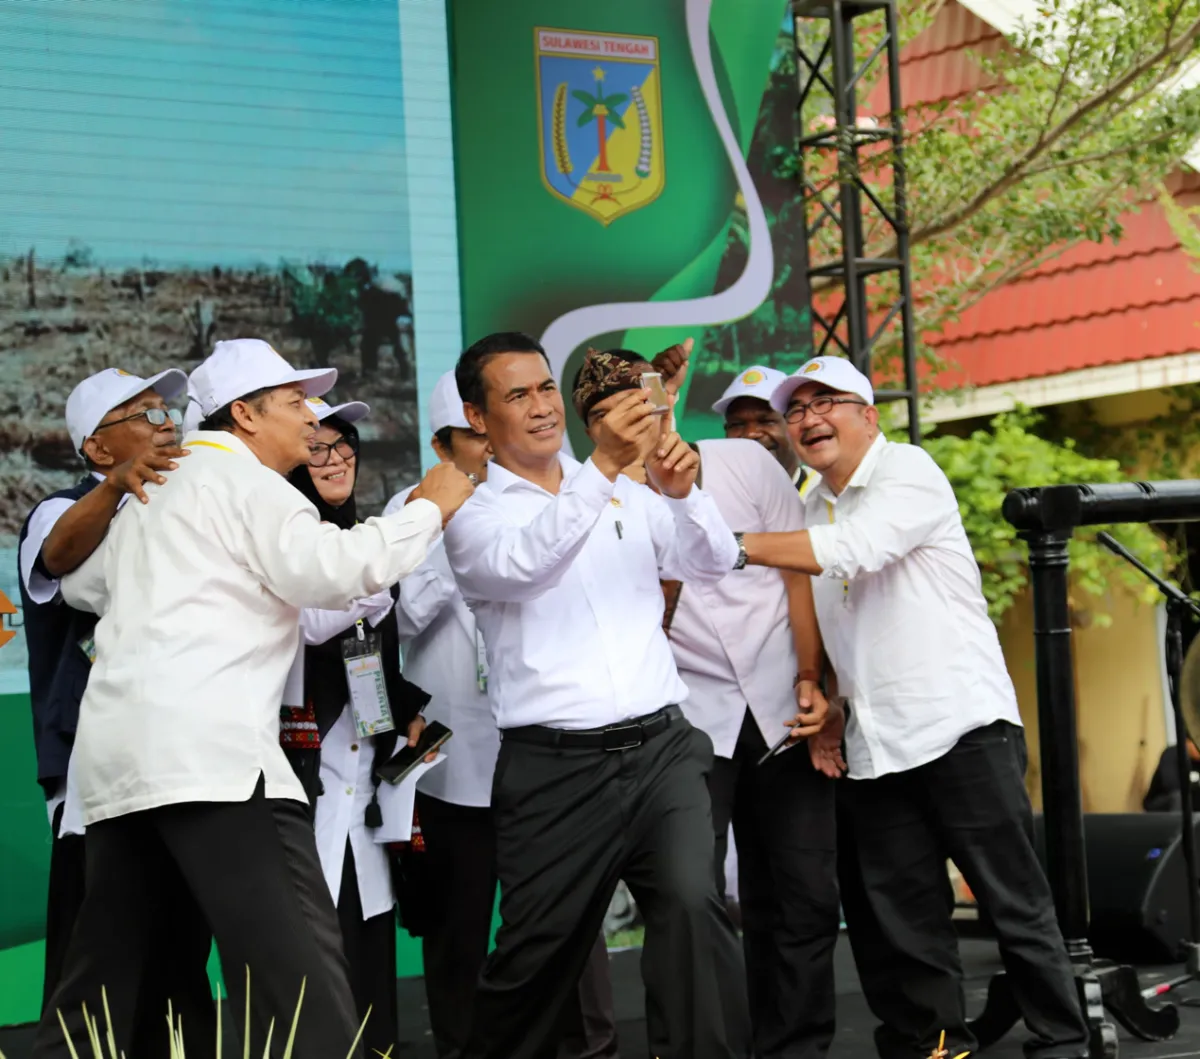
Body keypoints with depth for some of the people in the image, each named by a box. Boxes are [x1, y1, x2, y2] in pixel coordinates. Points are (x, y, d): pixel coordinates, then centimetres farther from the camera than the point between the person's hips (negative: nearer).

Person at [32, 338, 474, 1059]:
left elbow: (83, 583, 39)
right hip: (207, 747, -9)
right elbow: (325, 569, -12)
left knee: (104, 972, 11)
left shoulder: (156, 488, 28)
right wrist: (429, 511, -2)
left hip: (115, 754, 9)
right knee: (295, 961, -16)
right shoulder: (243, 477, 2)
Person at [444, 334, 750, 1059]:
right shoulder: (472, 515, 2)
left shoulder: (629, 495, 15)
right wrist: (602, 467, -30)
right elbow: (521, 564, -19)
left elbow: (715, 563, 6)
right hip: (555, 768, -2)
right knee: (537, 951, 4)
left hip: (662, 747, 2)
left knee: (692, 903, -20)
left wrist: (681, 490, -14)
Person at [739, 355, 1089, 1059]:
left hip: (963, 726, -7)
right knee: (901, 917, 6)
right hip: (875, 748, 7)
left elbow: (852, 550, -22)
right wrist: (831, 711, 10)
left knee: (1015, 899, -3)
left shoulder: (909, 472, -5)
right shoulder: (813, 512, 16)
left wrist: (736, 544, -18)